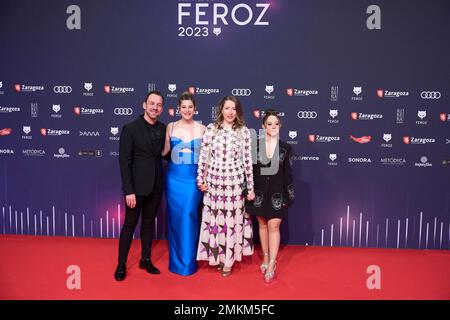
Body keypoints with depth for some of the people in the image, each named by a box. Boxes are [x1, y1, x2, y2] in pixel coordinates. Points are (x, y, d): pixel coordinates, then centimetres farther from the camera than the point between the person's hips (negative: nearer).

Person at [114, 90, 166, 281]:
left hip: (156, 186, 5)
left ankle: (146, 259, 30)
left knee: (149, 223, 16)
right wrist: (129, 191, -17)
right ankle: (121, 264, 22)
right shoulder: (130, 128, -10)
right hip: (137, 186, -4)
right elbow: (124, 161, -13)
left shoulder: (162, 129, 4)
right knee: (130, 224, 7)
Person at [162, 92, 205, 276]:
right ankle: (176, 260, 23)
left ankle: (188, 261, 16)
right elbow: (164, 151, 7)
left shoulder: (202, 129, 1)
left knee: (189, 217, -1)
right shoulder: (171, 127, 4)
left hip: (193, 178, -1)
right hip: (174, 177, 1)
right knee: (175, 218, 8)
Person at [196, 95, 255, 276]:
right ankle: (217, 256, 28)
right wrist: (200, 180, 0)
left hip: (235, 182, 0)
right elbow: (203, 156, 2)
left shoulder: (244, 131, 0)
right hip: (214, 181, 1)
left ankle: (229, 260, 22)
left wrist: (250, 188, 1)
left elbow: (247, 160, 1)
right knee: (214, 218, 8)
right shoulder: (211, 129, 0)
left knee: (232, 219, 6)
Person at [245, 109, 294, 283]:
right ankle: (266, 258, 30)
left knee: (273, 226, -4)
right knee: (262, 225, 13)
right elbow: (249, 170, 0)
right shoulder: (255, 145, -2)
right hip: (259, 191, 1)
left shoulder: (285, 148, -1)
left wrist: (288, 196, -2)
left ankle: (271, 265, 3)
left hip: (277, 193, -1)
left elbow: (288, 174, 1)